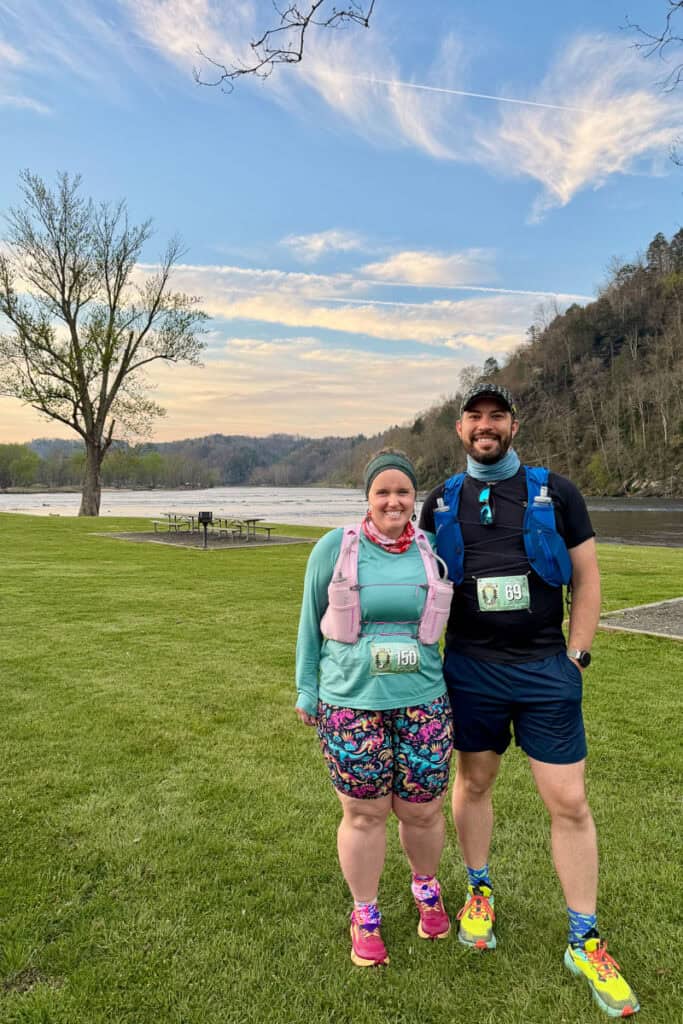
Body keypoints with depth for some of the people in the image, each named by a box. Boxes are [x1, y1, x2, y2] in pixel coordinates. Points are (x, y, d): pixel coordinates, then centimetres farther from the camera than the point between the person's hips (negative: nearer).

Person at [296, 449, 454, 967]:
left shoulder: (432, 549, 1)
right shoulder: (334, 548, -5)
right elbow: (311, 623, 4)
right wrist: (306, 690, 6)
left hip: (423, 703, 2)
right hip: (351, 702, -1)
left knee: (423, 811, 12)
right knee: (363, 814, 9)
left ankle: (427, 889, 44)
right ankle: (365, 915, 34)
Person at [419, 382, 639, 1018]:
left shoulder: (555, 493, -1)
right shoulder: (441, 503, 4)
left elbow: (586, 580, 2)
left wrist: (576, 656, -3)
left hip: (546, 669, -1)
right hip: (469, 671, 2)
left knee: (569, 802, 3)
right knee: (473, 782, 15)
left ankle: (584, 941, 21)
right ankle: (479, 891, 39)